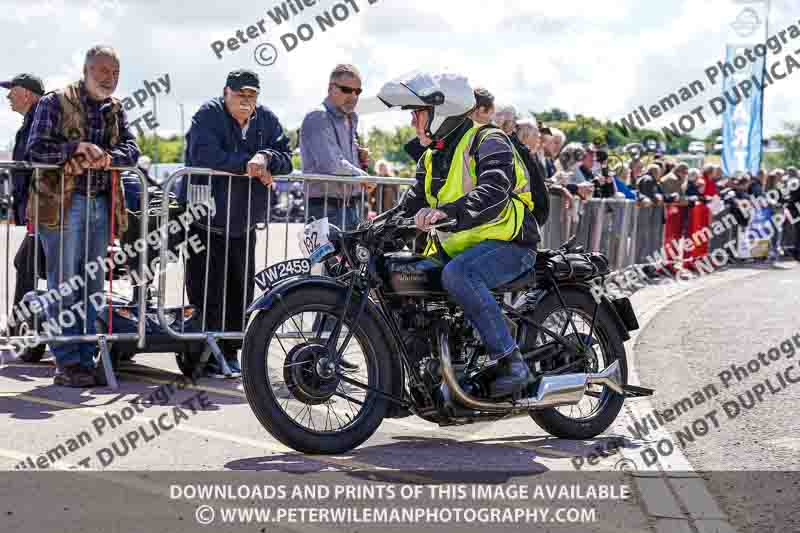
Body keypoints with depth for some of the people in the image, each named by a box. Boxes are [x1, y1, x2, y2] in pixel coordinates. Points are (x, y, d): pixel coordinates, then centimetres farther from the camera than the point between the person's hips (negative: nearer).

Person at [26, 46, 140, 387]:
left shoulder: (115, 110, 14)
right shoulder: (55, 102, -2)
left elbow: (131, 148, 3)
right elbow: (36, 148, -10)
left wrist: (105, 156, -17)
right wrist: (78, 147, -21)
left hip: (101, 205, 6)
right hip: (62, 203, -6)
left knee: (92, 286, 9)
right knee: (64, 285, -3)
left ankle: (86, 359, 16)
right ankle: (67, 363, 2)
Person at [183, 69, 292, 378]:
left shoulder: (267, 120, 8)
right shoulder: (208, 115, -8)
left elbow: (286, 157, 2)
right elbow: (204, 155, -23)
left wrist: (266, 158, -20)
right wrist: (247, 165, -21)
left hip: (244, 225, 5)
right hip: (205, 223, -5)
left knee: (240, 291, 9)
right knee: (207, 291, -6)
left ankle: (230, 351, 21)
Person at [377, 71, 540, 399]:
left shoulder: (488, 141, -9)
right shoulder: (432, 160, 19)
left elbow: (492, 193, -27)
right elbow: (409, 209, 16)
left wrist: (446, 212, -42)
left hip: (507, 243, -9)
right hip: (457, 249, 9)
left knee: (457, 274, -37)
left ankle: (512, 363, -32)